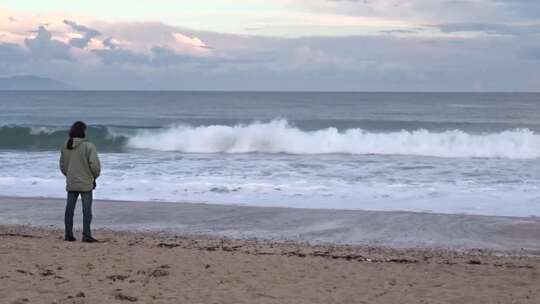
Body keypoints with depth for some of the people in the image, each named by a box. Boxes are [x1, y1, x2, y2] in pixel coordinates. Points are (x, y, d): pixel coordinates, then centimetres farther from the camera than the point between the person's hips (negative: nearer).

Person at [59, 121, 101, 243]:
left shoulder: (65, 146, 4)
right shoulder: (89, 146, -14)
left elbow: (62, 164, 12)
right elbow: (94, 164, -15)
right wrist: (95, 176, 3)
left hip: (71, 183, 5)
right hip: (85, 183, -5)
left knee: (69, 208, 10)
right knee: (86, 209, -1)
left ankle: (68, 234, 14)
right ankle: (86, 235, -5)